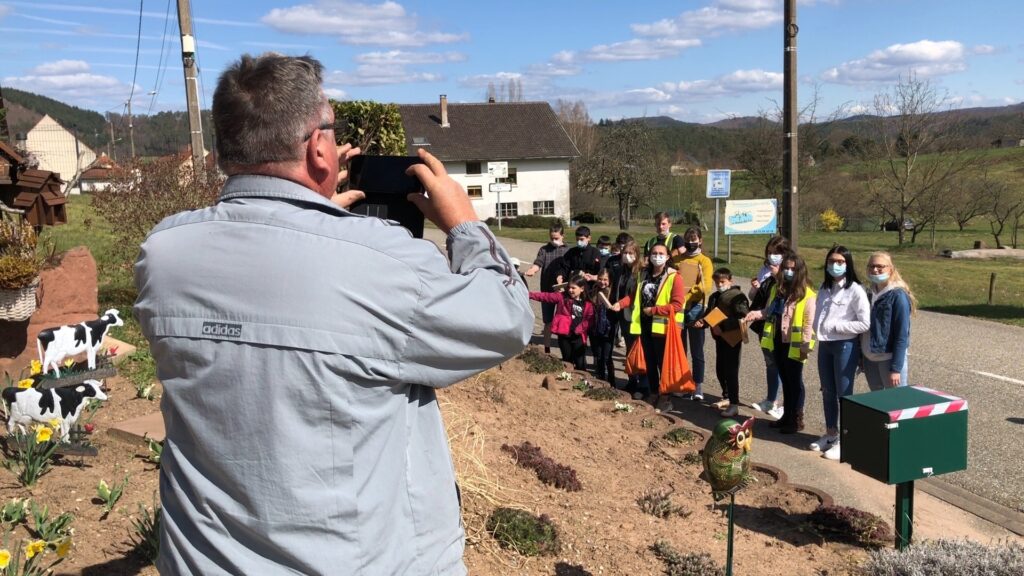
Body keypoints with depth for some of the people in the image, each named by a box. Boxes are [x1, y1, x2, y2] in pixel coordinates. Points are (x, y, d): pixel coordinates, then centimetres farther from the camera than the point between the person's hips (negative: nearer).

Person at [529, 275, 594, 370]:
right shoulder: (562, 297, 2)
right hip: (564, 335, 1)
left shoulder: (588, 304, 1)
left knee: (580, 363, 1)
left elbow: (589, 320, -4)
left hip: (578, 337, -1)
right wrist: (530, 294, -14)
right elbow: (546, 296, -5)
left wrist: (579, 329, -19)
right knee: (567, 360, 14)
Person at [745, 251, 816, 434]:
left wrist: (805, 345, -18)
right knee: (785, 380, 17)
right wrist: (756, 314, -6)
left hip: (794, 345, -6)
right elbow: (770, 312, 14)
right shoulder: (777, 289, 8)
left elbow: (809, 322, -14)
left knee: (795, 381, 5)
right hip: (778, 342, 7)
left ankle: (797, 420, 17)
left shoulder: (806, 294, -12)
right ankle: (787, 416, 29)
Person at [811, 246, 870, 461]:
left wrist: (835, 325, -15)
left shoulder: (856, 290, -12)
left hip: (845, 346, -6)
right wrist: (819, 329, -3)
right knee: (827, 392, 15)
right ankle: (830, 434, 29)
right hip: (825, 345, 7)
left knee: (844, 394, 1)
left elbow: (865, 324, -16)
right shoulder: (824, 288, 9)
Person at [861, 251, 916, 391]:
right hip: (870, 358, 6)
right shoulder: (871, 293, 8)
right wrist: (862, 358, 10)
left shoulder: (898, 296, -12)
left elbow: (902, 335, -15)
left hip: (889, 358, -6)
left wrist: (896, 368, -18)